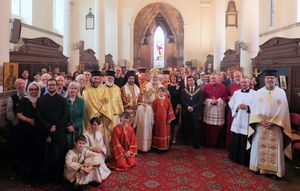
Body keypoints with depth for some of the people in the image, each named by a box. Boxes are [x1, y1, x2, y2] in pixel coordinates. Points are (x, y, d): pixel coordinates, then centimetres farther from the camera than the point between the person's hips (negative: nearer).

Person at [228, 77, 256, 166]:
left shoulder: (254, 93, -1)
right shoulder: (236, 93, 11)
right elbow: (231, 103, 8)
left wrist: (247, 107, -20)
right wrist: (237, 106, -10)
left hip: (248, 121, -4)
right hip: (237, 121, 4)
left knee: (246, 142, 0)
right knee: (235, 141, 10)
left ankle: (246, 160, 13)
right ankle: (235, 157, 25)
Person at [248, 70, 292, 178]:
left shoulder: (281, 92, 1)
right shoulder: (259, 92, 6)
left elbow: (283, 110, -4)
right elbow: (255, 109, 2)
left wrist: (273, 122, -13)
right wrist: (260, 120, -11)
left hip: (275, 126, -2)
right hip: (260, 125, 2)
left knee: (275, 149, 1)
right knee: (259, 147, 6)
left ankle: (275, 170, 11)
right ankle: (259, 167, 17)